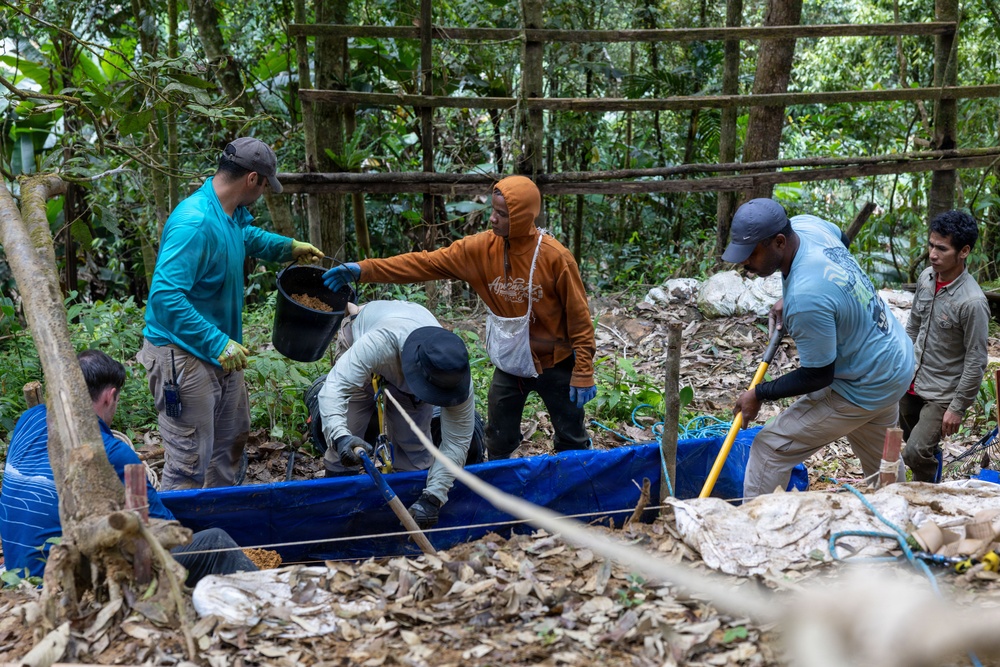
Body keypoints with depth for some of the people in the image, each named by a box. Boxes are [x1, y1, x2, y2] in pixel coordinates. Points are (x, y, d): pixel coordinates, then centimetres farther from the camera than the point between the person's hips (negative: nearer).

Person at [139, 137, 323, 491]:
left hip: (221, 354, 11)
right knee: (189, 464, -6)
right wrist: (218, 344, -34)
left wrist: (289, 247, 29)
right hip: (184, 355, -11)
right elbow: (165, 297, -33)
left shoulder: (232, 213, 4)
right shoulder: (195, 223, -27)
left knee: (232, 437, 25)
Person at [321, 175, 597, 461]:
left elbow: (578, 317, -15)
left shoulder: (555, 257, -22)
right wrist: (364, 270, -22)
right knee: (498, 445, 16)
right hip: (509, 366, 4)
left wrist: (583, 372, -13)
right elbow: (426, 263, -14)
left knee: (572, 442, 12)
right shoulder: (480, 249, -11)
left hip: (554, 366, -4)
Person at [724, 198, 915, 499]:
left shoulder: (805, 299, -37)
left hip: (864, 389, -9)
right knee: (882, 462, 27)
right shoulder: (805, 224, -12)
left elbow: (818, 377, -24)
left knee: (770, 449, -5)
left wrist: (758, 394, -12)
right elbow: (841, 237, 15)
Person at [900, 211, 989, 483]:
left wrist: (958, 408, -15)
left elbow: (976, 361, -18)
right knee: (911, 444, 17)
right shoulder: (926, 277, -4)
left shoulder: (972, 302, -25)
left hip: (942, 393, -7)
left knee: (916, 453, -13)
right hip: (911, 383, 7)